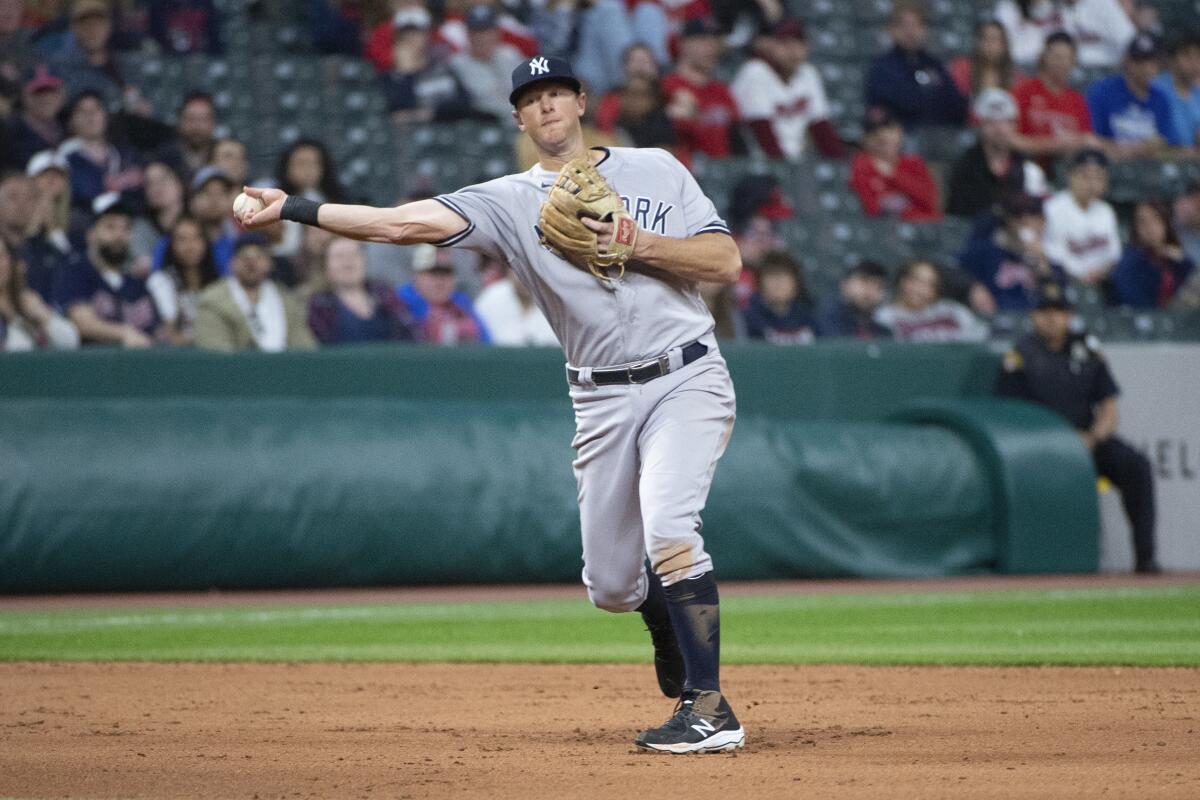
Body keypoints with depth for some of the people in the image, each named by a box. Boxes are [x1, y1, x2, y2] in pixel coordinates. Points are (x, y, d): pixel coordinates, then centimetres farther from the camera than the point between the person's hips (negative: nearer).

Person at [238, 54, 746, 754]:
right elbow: (409, 223, -8)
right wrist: (293, 209, -17)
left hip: (687, 379, -3)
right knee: (609, 583, 5)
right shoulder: (511, 200, 4)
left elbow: (726, 260, -1)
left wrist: (636, 245, -14)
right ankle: (680, 638, 40)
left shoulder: (655, 169, 5)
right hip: (603, 400, 3)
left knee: (667, 526, -25)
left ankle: (710, 708, -22)